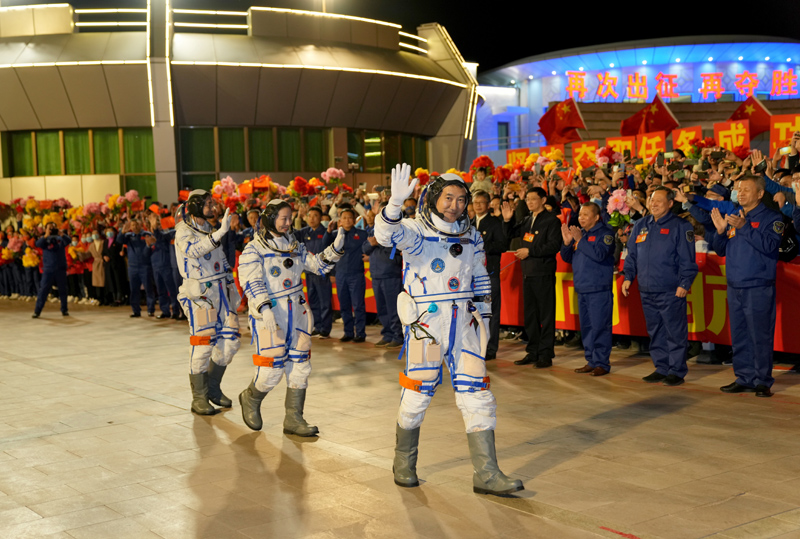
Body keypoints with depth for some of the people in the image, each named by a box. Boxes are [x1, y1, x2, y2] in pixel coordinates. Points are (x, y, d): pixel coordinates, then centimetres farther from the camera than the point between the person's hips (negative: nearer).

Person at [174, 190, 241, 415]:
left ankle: (213, 387, 22)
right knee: (203, 344, -9)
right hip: (200, 293, -8)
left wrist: (231, 287, 20)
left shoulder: (210, 230, 17)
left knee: (230, 341, 6)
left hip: (221, 291, 8)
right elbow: (194, 250, -31)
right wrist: (220, 232, -39)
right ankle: (199, 398, 1)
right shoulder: (184, 232, -7)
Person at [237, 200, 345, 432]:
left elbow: (317, 264, 14)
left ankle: (293, 419, 16)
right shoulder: (253, 251, -7)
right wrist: (265, 310, -29)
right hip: (269, 315, -6)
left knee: (300, 367, 6)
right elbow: (252, 284, -17)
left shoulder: (293, 246, 12)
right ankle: (251, 399, 26)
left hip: (297, 313, 6)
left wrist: (335, 249, -2)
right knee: (272, 370, -5)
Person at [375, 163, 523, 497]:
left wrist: (484, 318, 17)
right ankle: (404, 463, 28)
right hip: (425, 323, -5)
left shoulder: (472, 237, 10)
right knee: (417, 394, 6)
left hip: (463, 325, 5)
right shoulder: (415, 231, -7)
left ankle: (486, 475, 7)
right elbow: (386, 234, -30)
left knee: (478, 397, 1)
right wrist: (396, 202, -47)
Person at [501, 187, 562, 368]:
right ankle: (533, 352, 19)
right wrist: (508, 220, 7)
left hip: (544, 273, -8)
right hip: (528, 273, 8)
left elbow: (554, 246, -17)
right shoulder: (527, 221, 15)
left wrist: (530, 251, -16)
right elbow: (511, 234, 26)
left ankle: (546, 355, 0)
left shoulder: (552, 221, -6)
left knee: (546, 315, -4)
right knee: (530, 314, 11)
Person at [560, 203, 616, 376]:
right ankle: (591, 361, 19)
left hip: (599, 290, -7)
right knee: (586, 327, 11)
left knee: (599, 327, -7)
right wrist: (567, 242, -1)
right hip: (582, 289, 7)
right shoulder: (579, 233, 16)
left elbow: (600, 254, -21)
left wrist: (580, 240, -19)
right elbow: (567, 258, 16)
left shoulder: (605, 233, -5)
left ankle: (602, 363, -3)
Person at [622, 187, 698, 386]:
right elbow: (632, 255, 20)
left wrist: (685, 283, -13)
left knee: (675, 332, -2)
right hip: (647, 291, 6)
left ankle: (677, 371, 6)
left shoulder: (680, 226, -3)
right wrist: (628, 277, 11)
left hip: (671, 292, -6)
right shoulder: (640, 225, 14)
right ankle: (661, 369, 21)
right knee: (655, 332, 12)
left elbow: (687, 260, -6)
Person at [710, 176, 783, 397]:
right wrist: (720, 231, -4)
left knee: (760, 336, -4)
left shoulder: (771, 218, -2)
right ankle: (744, 378, 18)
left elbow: (770, 245, -19)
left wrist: (744, 227, -25)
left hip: (759, 288, -6)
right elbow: (720, 250, 15)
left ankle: (763, 381, 3)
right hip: (734, 286, 6)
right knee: (739, 336, 10)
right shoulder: (733, 217, 15)